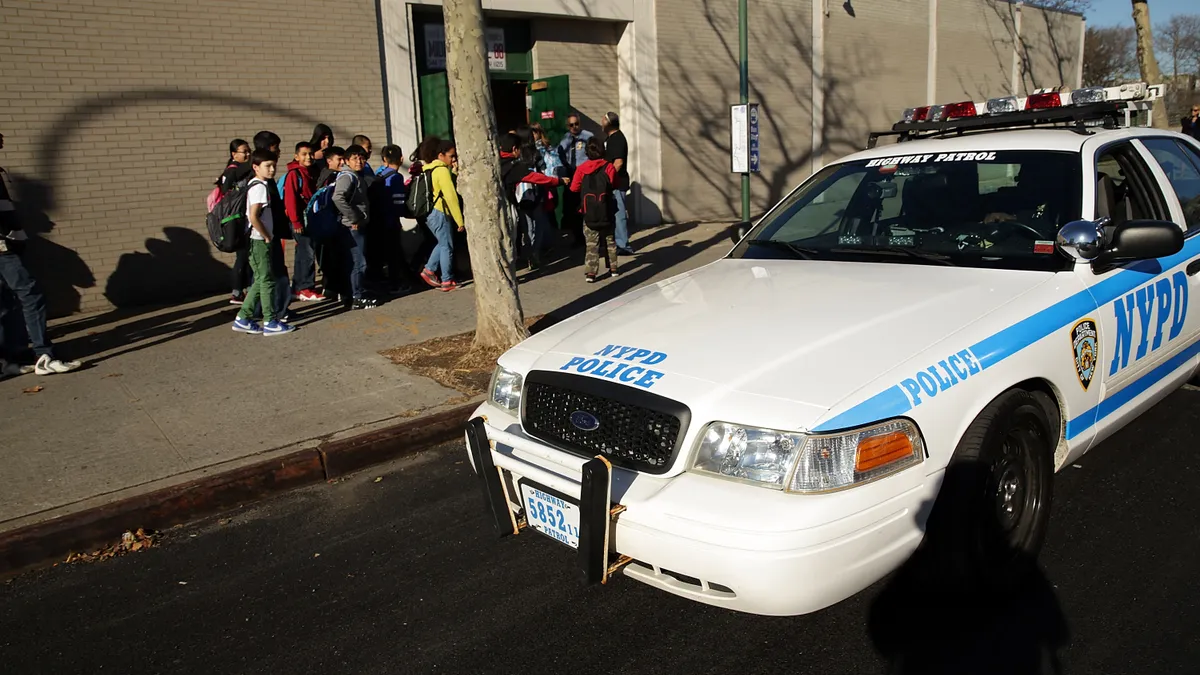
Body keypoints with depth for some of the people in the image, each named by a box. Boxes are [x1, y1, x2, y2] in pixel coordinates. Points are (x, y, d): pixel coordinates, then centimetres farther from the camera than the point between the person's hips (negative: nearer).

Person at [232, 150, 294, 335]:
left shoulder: (261, 184, 14)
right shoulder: (259, 187, -15)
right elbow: (253, 217, -24)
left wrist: (269, 237, 14)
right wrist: (267, 237, -14)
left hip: (259, 241, 9)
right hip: (259, 241, -9)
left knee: (260, 281, 14)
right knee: (267, 281, -2)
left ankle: (243, 319, 18)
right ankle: (270, 322, 4)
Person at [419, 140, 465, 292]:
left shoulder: (429, 168, 14)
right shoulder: (442, 170, -15)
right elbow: (451, 197, -19)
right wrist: (459, 220, -18)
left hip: (429, 212, 9)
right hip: (440, 213, -9)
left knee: (443, 243, 21)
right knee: (447, 246, 0)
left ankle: (429, 270, 18)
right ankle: (447, 281, 4)